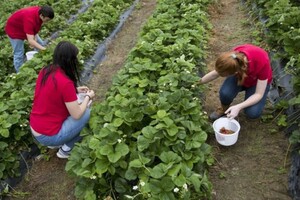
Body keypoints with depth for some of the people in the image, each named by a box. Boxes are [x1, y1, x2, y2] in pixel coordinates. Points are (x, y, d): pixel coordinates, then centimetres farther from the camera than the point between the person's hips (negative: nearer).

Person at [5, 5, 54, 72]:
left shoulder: (40, 12, -21)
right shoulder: (29, 19, -43)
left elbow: (36, 26, -1)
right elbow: (30, 41, -46)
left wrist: (35, 36, -15)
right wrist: (44, 49, -49)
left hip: (28, 29, 8)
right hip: (14, 29, -8)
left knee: (41, 45, 6)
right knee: (19, 54, -5)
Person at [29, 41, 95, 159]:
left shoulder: (45, 71, -3)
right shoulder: (66, 82, -26)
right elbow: (76, 115, -18)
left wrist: (75, 90, 9)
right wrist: (88, 97, -3)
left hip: (34, 129, 8)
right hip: (47, 136, -8)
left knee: (72, 105, 18)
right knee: (86, 112, 1)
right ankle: (66, 150, 10)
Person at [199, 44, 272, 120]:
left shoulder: (262, 62, -41)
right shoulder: (233, 56, -32)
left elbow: (259, 94, -30)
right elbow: (215, 74, -11)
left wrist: (238, 107, -41)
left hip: (258, 82, -2)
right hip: (240, 76, 2)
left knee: (252, 113, -26)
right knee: (225, 93, -30)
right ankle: (224, 109, 3)